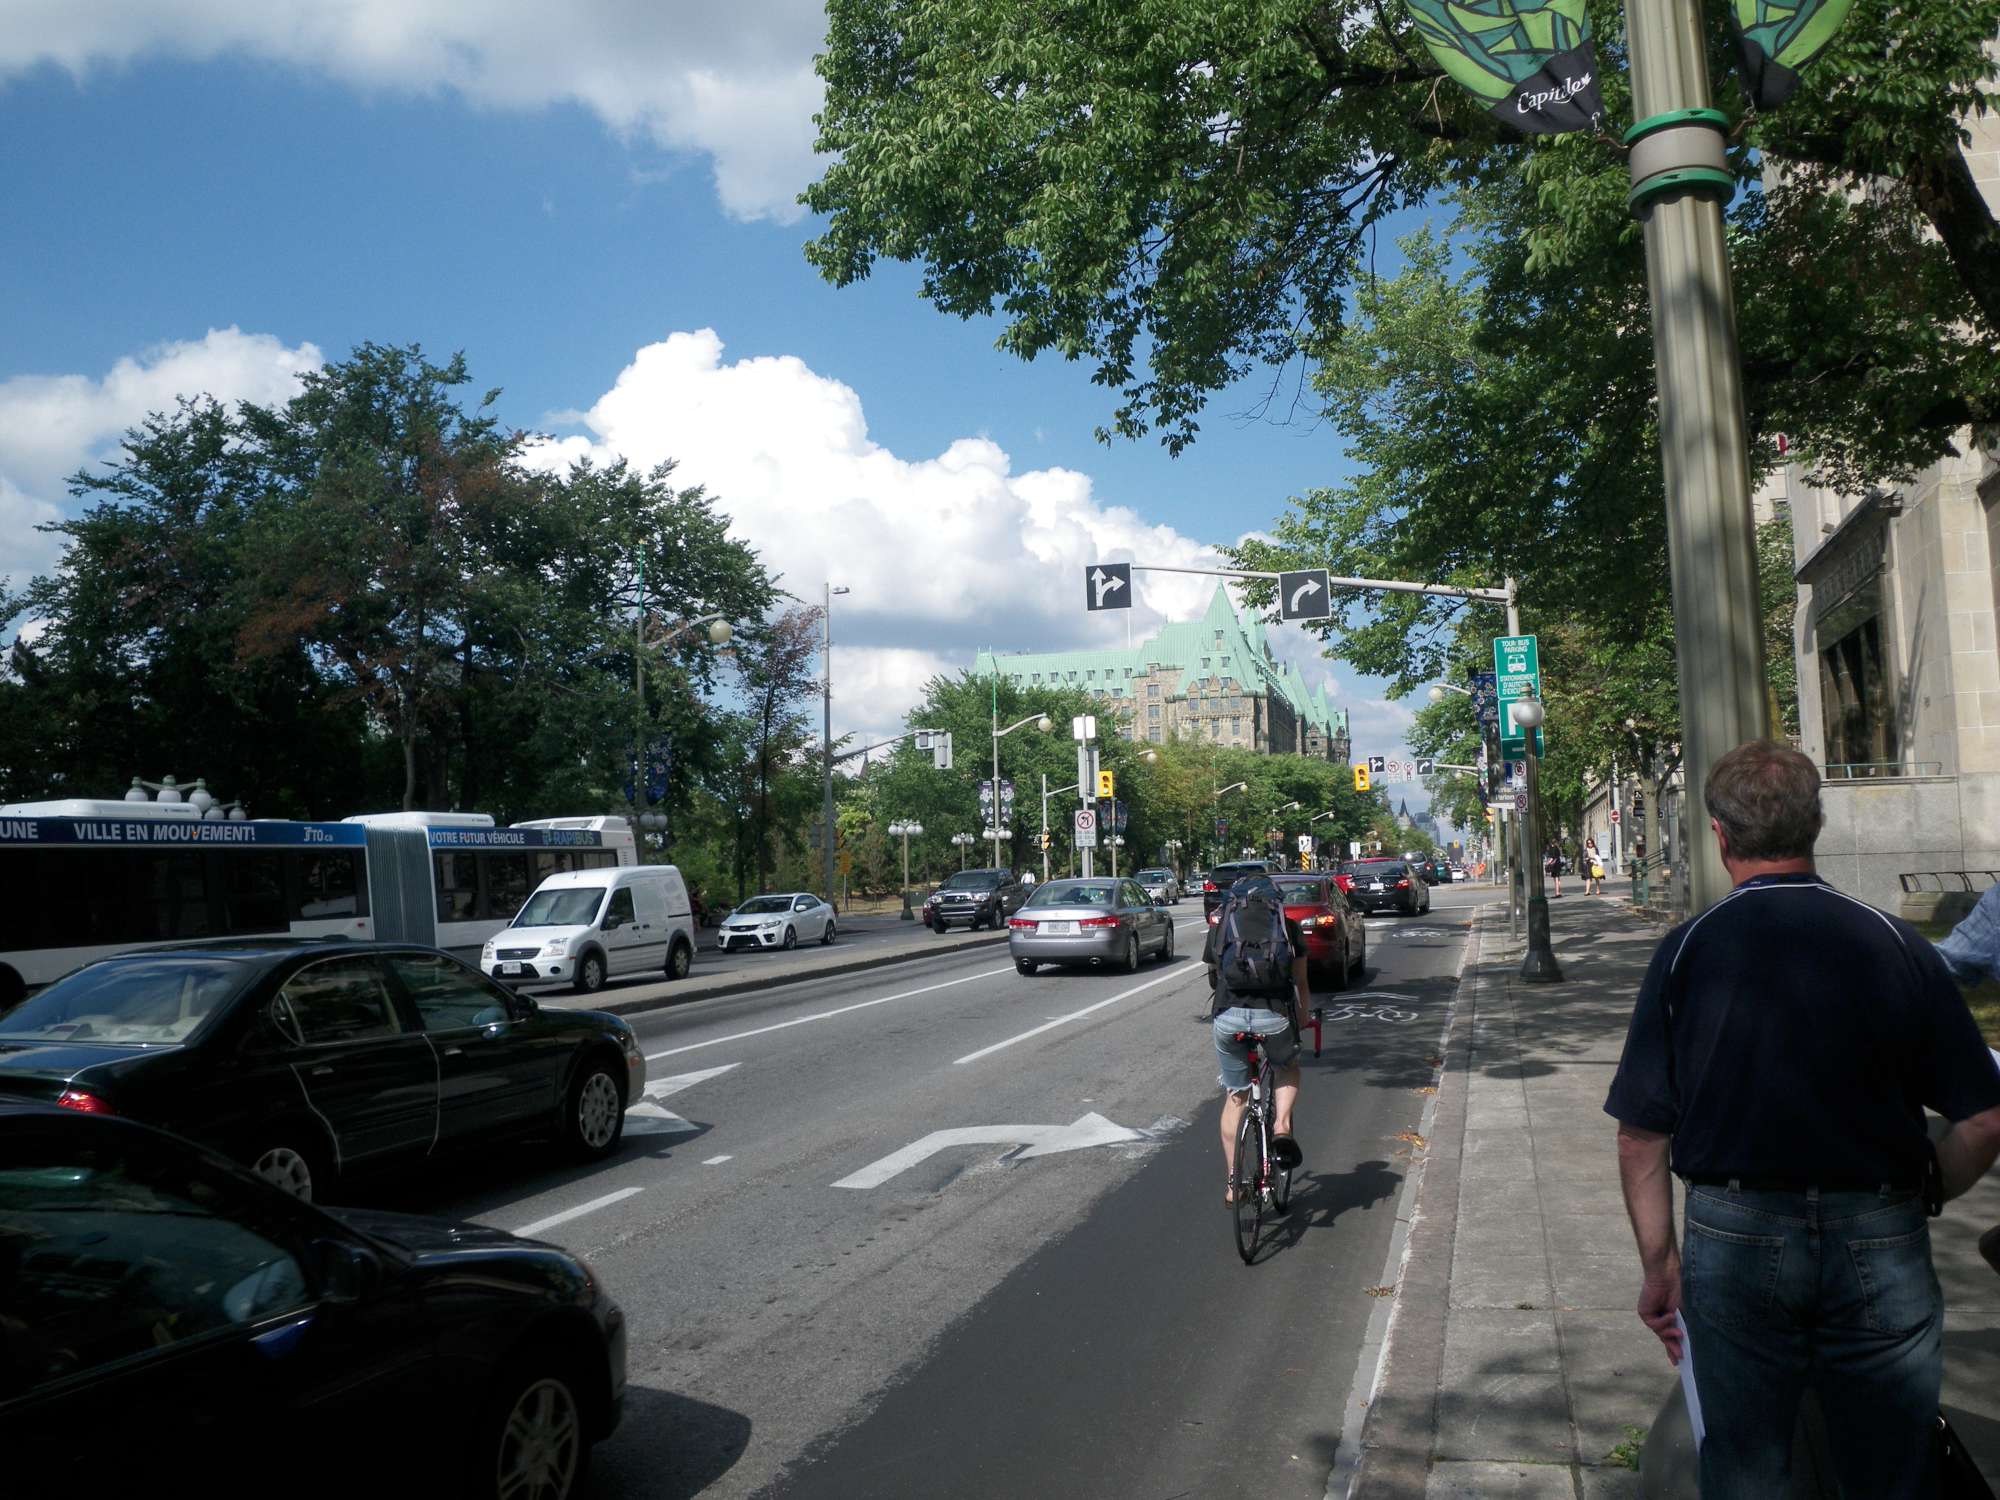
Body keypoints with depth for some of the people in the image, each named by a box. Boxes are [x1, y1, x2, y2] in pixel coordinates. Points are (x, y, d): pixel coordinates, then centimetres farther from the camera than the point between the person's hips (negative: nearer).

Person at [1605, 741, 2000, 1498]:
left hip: (1735, 1237, -1)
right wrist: (1919, 1195, 14)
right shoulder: (1897, 945, -6)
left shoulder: (1687, 950, -9)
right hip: (1881, 1239, 1)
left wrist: (1658, 1261, 5)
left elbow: (1641, 1136, -7)